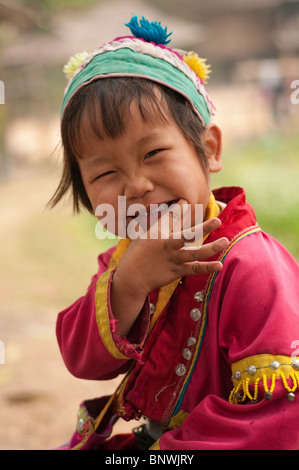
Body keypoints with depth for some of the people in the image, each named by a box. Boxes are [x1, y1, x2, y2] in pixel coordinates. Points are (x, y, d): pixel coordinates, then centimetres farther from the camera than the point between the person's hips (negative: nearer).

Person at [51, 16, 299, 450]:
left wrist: (169, 450, -24)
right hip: (140, 437, 7)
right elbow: (83, 361, -7)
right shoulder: (124, 260, 2)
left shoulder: (254, 271, -22)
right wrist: (128, 284, -24)